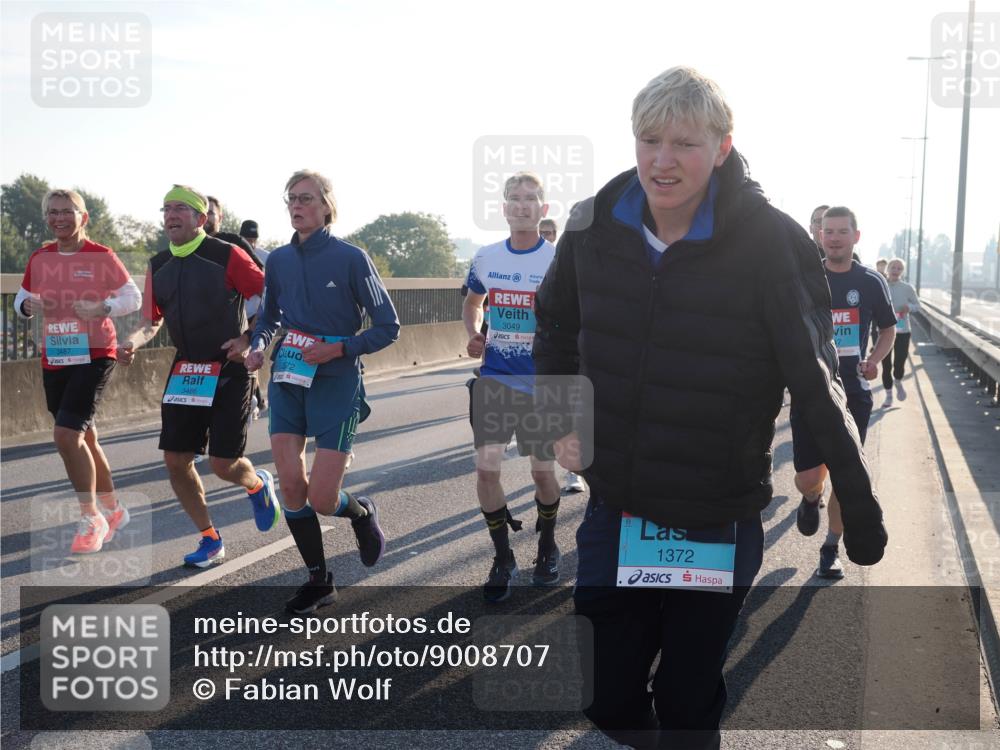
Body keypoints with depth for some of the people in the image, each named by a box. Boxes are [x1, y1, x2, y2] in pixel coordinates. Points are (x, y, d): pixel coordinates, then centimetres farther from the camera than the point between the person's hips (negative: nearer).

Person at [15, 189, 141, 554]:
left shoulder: (101, 257, -6)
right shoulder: (39, 258, 8)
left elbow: (133, 297, -5)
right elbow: (22, 297, 16)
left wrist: (101, 308, -21)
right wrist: (29, 305, -7)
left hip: (94, 355, -6)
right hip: (54, 359, 6)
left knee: (66, 433, -16)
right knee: (84, 438, 13)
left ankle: (91, 519, -1)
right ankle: (113, 509, 32)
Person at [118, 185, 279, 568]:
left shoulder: (227, 256, -11)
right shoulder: (158, 266, 7)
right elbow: (153, 321, 12)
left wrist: (247, 340, -17)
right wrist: (132, 342, -7)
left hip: (229, 370, -6)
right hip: (184, 370, 6)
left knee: (223, 464, -7)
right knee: (175, 459, 1)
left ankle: (258, 485, 31)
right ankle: (210, 539, 18)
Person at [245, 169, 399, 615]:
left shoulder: (351, 258, -8)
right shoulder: (279, 260, 6)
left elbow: (387, 327, -5)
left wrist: (339, 349, -18)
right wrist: (258, 346, 2)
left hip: (336, 383, -4)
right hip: (287, 381, 5)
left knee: (322, 500, -8)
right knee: (290, 486, -2)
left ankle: (361, 512, 29)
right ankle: (318, 581, 18)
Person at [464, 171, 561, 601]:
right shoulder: (485, 258, 4)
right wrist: (473, 336, 3)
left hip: (542, 381, -2)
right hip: (494, 376, 2)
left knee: (542, 470, 8)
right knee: (486, 466, -7)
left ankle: (547, 547, 35)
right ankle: (503, 558, 12)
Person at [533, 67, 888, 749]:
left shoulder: (771, 244, -17)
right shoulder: (595, 227, -5)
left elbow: (819, 386, -14)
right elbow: (555, 327, 14)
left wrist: (862, 510, -12)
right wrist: (562, 419, 6)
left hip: (717, 530, -3)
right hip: (615, 513, 3)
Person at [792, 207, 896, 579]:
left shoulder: (871, 282, 2)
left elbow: (888, 328, 15)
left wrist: (875, 359, -4)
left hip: (853, 393, 1)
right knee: (806, 479, 1)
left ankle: (831, 549, 19)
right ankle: (812, 499, 38)